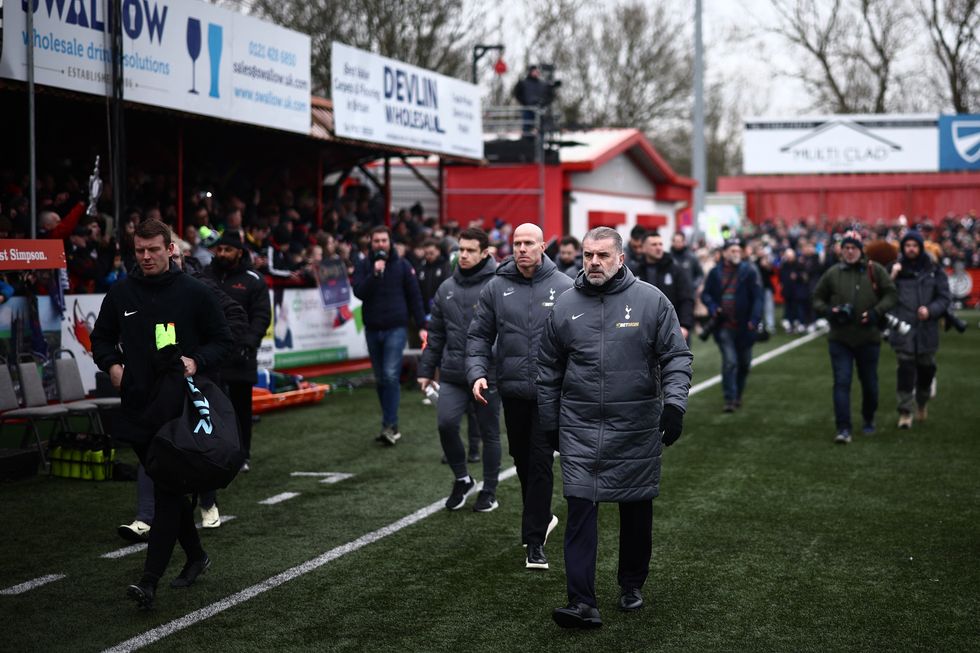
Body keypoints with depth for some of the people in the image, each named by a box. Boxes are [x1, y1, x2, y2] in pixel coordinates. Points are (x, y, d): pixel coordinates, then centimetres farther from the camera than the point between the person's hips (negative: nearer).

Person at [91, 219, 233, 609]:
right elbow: (101, 338, 20)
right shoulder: (120, 294, 7)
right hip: (137, 406, 4)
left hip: (181, 406, -4)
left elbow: (223, 341, 3)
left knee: (167, 490, -9)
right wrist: (110, 364, 0)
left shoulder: (194, 293, -2)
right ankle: (195, 555, 32)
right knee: (166, 487, 13)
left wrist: (197, 362, -14)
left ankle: (150, 580, -13)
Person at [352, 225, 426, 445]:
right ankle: (391, 426, 16)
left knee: (391, 375, -15)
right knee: (380, 379, 8)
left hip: (396, 328, -3)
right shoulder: (363, 265, 5)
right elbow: (359, 292, -8)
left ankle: (390, 425, -15)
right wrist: (374, 274, -20)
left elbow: (414, 297, 3)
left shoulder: (402, 265, 2)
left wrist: (422, 326, -1)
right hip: (372, 329, 3)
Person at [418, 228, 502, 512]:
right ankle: (462, 479, 12)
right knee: (446, 424, -11)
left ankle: (489, 492, 22)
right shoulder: (447, 288, 11)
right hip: (452, 374, 4)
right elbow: (436, 334, 15)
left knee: (489, 433, 7)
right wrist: (426, 369, 12)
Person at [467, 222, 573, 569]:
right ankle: (541, 517, 38)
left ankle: (535, 540, 2)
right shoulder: (496, 288, 3)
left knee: (541, 462, -5)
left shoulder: (564, 287, -2)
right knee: (522, 460, 15)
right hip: (512, 389, 3)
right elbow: (479, 336, 5)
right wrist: (477, 372, -10)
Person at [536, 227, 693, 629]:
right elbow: (549, 370, 12)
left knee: (636, 510, 11)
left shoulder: (651, 301, -2)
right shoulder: (565, 306, 5)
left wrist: (674, 401, -14)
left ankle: (632, 584, 31)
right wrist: (550, 425, 12)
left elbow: (677, 355, -1)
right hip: (580, 429, 1)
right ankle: (582, 603, -7)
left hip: (637, 429, 0)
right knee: (580, 510, -7)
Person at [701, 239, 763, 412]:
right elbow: (705, 294, 10)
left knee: (744, 363, 13)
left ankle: (738, 396, 31)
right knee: (729, 362, -10)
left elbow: (757, 297, -5)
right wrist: (713, 308, -10)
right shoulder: (715, 273, 3)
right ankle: (730, 399, -7)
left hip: (744, 326, 1)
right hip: (724, 326, 0)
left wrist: (754, 320, -16)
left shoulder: (749, 271, -4)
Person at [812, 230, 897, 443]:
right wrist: (829, 311, -9)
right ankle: (843, 429, -10)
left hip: (868, 337, 0)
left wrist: (876, 312, -13)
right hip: (839, 339, 0)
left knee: (869, 383, 13)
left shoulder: (875, 270, 0)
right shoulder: (832, 274, 3)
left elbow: (891, 294, 1)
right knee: (841, 383, -9)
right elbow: (817, 299, 11)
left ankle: (869, 420, 36)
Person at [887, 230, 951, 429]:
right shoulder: (895, 268, 2)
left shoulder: (934, 271, 4)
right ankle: (905, 411, -1)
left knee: (926, 368, 13)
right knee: (906, 368, -8)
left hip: (927, 329, 2)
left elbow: (944, 297, 4)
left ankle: (921, 403, 38)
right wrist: (892, 277, -16)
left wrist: (930, 310, -13)